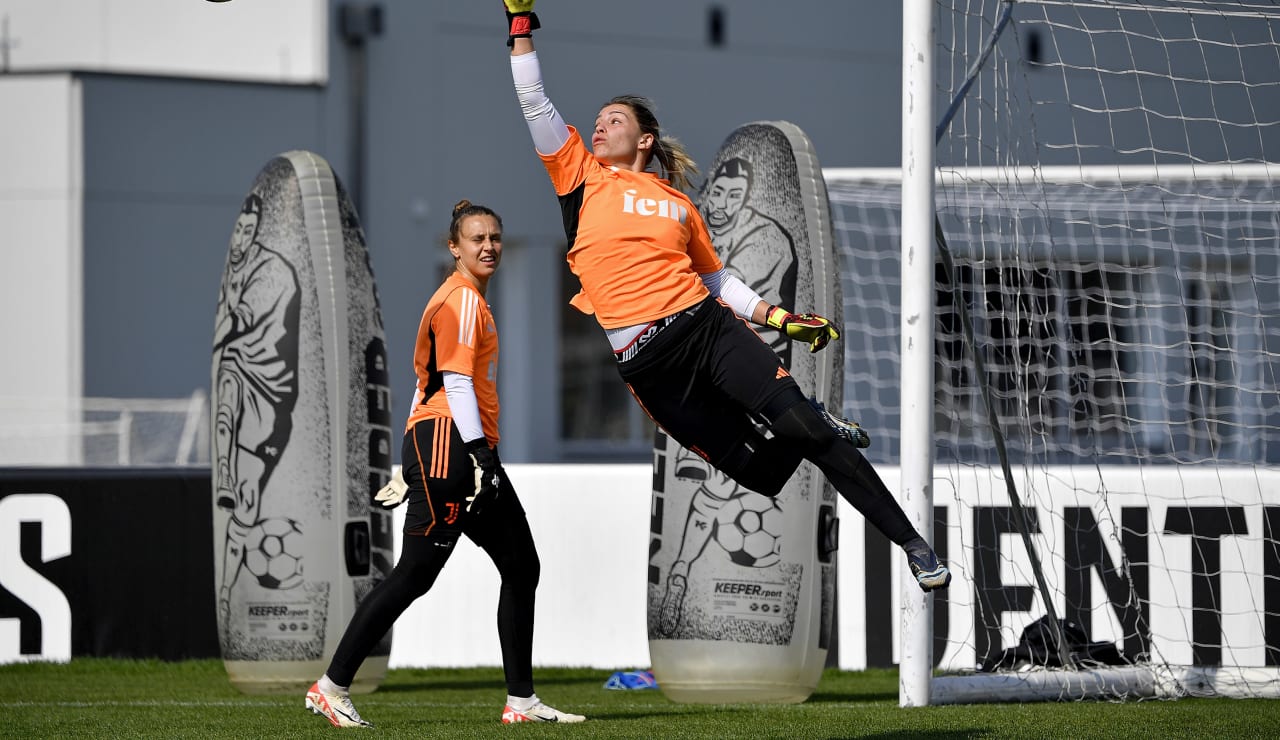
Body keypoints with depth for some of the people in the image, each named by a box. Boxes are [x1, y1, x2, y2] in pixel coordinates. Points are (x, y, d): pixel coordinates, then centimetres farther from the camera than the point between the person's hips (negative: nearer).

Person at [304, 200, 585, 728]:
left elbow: (428, 379, 24)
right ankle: (332, 688, -9)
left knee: (521, 566, 8)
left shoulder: (467, 298, 22)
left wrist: (413, 461, 24)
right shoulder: (462, 299, -8)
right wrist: (480, 453, -22)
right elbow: (456, 382, -16)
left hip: (467, 448, 11)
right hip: (449, 442, -11)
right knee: (416, 573, -11)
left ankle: (522, 701, 9)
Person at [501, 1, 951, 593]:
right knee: (755, 470, -4)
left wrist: (780, 318, 11)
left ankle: (911, 542, -7)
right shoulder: (583, 177, 10)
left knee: (802, 425, -15)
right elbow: (534, 103, 5)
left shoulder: (678, 203, 16)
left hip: (706, 326, 1)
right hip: (646, 361, -1)